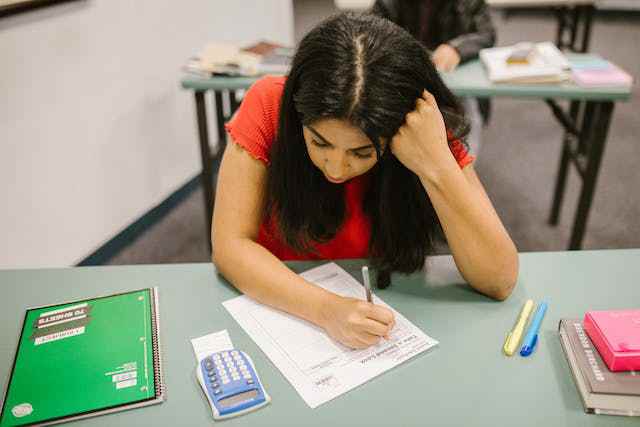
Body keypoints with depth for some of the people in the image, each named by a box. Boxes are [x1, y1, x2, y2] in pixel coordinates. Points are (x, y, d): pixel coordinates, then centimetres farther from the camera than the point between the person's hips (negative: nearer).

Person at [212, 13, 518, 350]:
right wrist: (326, 308, -32)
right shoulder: (268, 106, -19)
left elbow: (499, 281, -21)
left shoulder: (431, 136, -18)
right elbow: (230, 245, -19)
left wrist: (436, 163, -32)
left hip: (376, 306, 2)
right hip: (280, 308, -1)